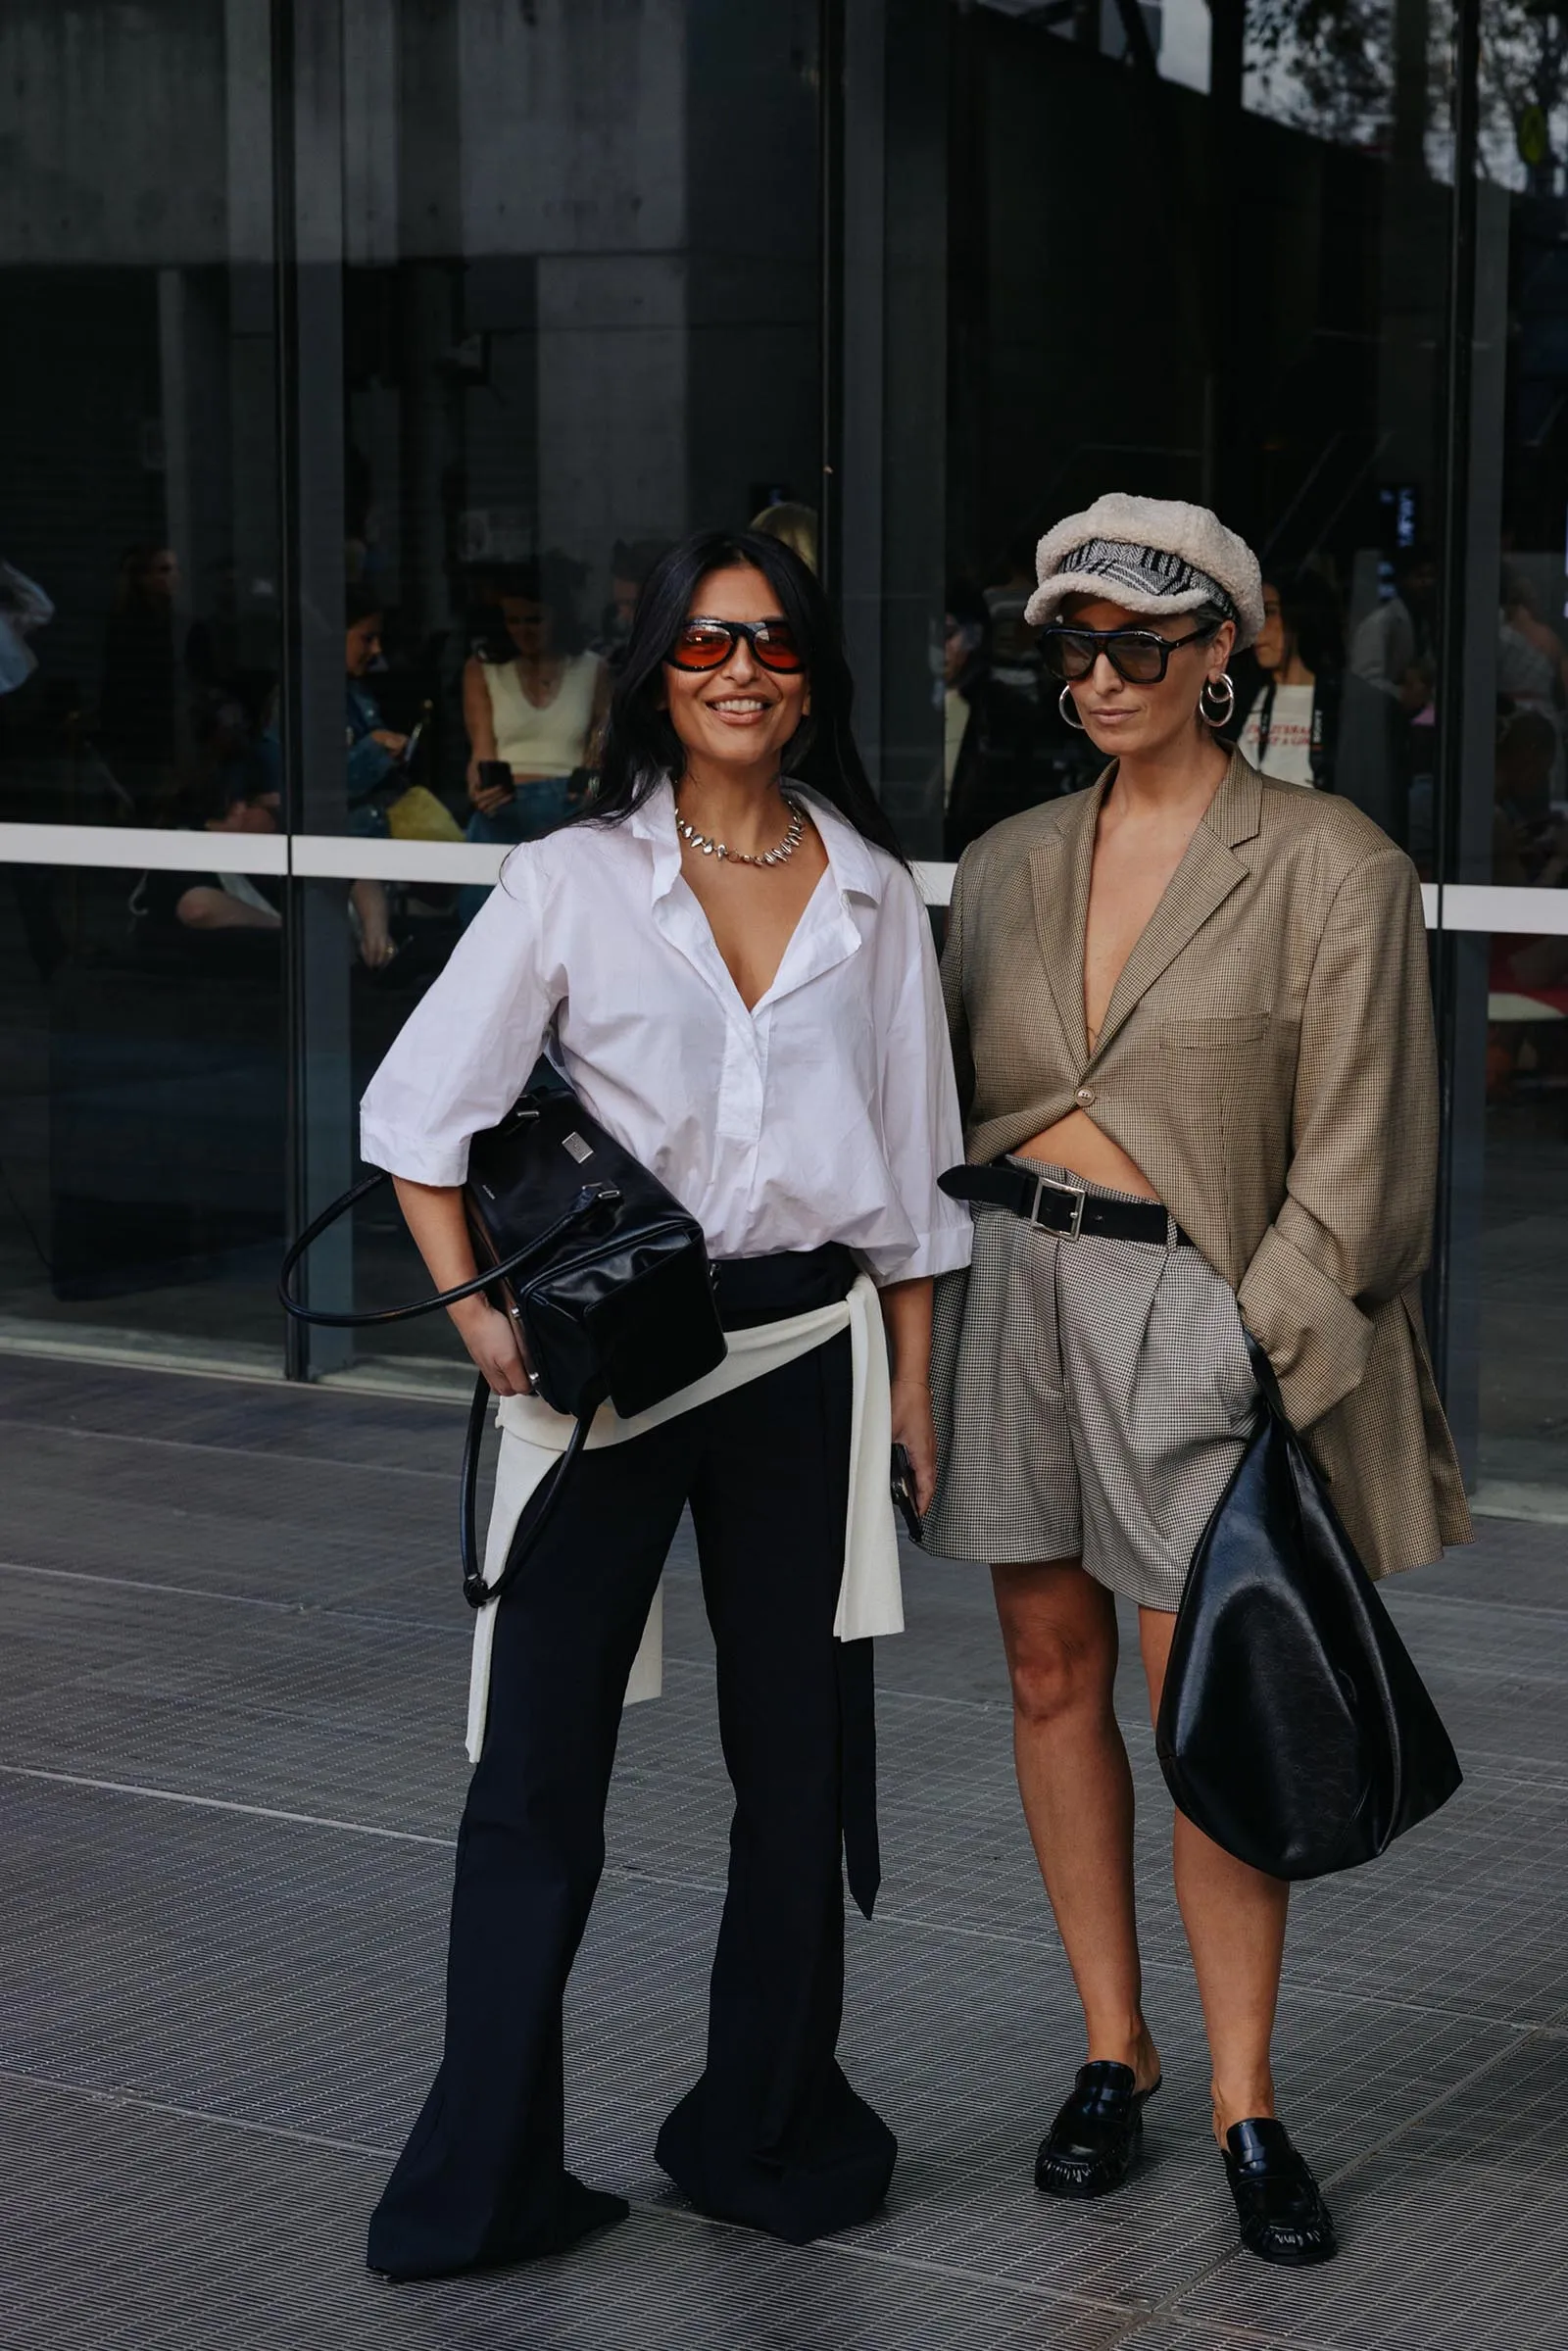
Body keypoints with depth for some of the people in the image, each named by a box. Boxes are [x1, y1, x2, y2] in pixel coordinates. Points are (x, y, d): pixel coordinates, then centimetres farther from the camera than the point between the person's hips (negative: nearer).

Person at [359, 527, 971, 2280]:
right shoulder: (574, 881, -2)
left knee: (802, 1755, 10)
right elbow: (418, 1107, -2)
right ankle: (481, 2182, 10)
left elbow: (911, 1157, 10)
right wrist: (476, 1309, -13)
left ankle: (769, 2134, 26)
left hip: (806, 1346, 3)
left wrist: (910, 1378, 7)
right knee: (540, 1764, 0)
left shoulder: (872, 897, 6)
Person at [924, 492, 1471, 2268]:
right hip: (1011, 1276, 5)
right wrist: (926, 1325, 10)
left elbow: (1352, 1156, -6)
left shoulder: (1330, 868, -5)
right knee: (1051, 1675, 9)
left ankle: (1243, 2103, 9)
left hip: (1192, 1305, -5)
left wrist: (1266, 1355, -13)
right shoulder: (1009, 866, 10)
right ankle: (1112, 2052, 23)